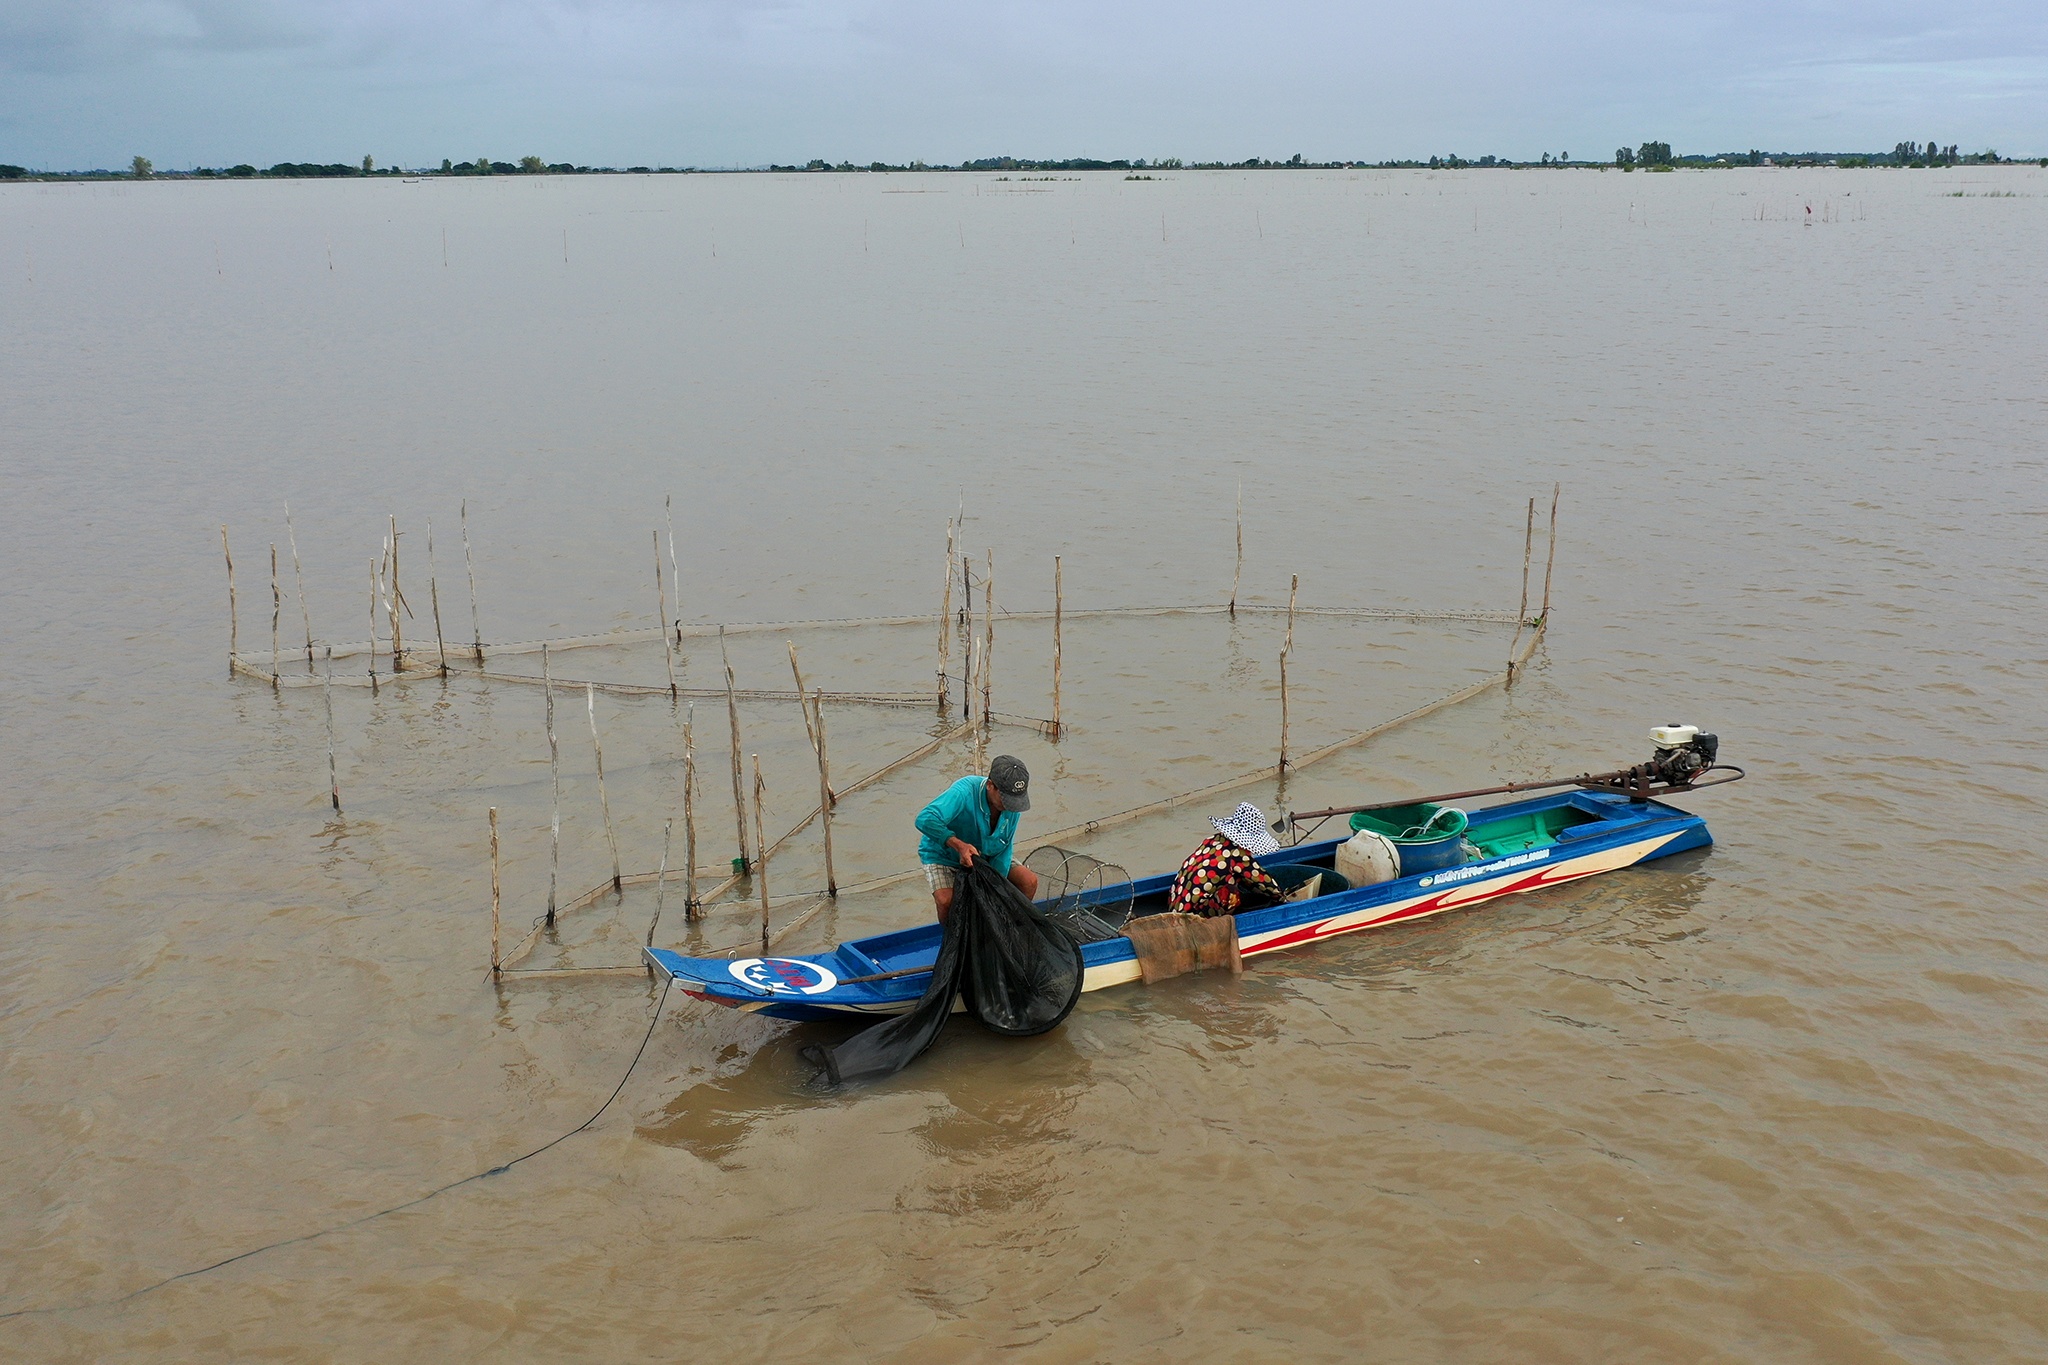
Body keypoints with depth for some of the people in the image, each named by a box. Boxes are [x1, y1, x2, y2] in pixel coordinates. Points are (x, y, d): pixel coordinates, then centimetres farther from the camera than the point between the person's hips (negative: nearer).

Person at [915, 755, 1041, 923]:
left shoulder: (1013, 804, -16)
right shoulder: (965, 792, -35)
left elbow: (1004, 850, -9)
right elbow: (925, 819, -45)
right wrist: (960, 845, -51)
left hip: (986, 856, 5)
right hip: (943, 855, -5)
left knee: (1029, 881, -10)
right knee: (945, 900, -32)